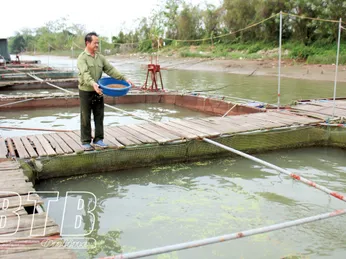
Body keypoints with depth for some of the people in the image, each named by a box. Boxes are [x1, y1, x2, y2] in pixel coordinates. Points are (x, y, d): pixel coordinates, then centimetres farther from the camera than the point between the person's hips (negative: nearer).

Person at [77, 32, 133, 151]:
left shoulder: (100, 57, 9)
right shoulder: (82, 58, -11)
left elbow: (110, 69, 4)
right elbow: (85, 73, -26)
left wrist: (124, 79, -7)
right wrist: (93, 84, -44)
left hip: (98, 92, 6)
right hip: (86, 92, -6)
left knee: (99, 117, 9)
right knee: (86, 118, 4)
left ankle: (98, 140, 18)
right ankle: (86, 142, 13)